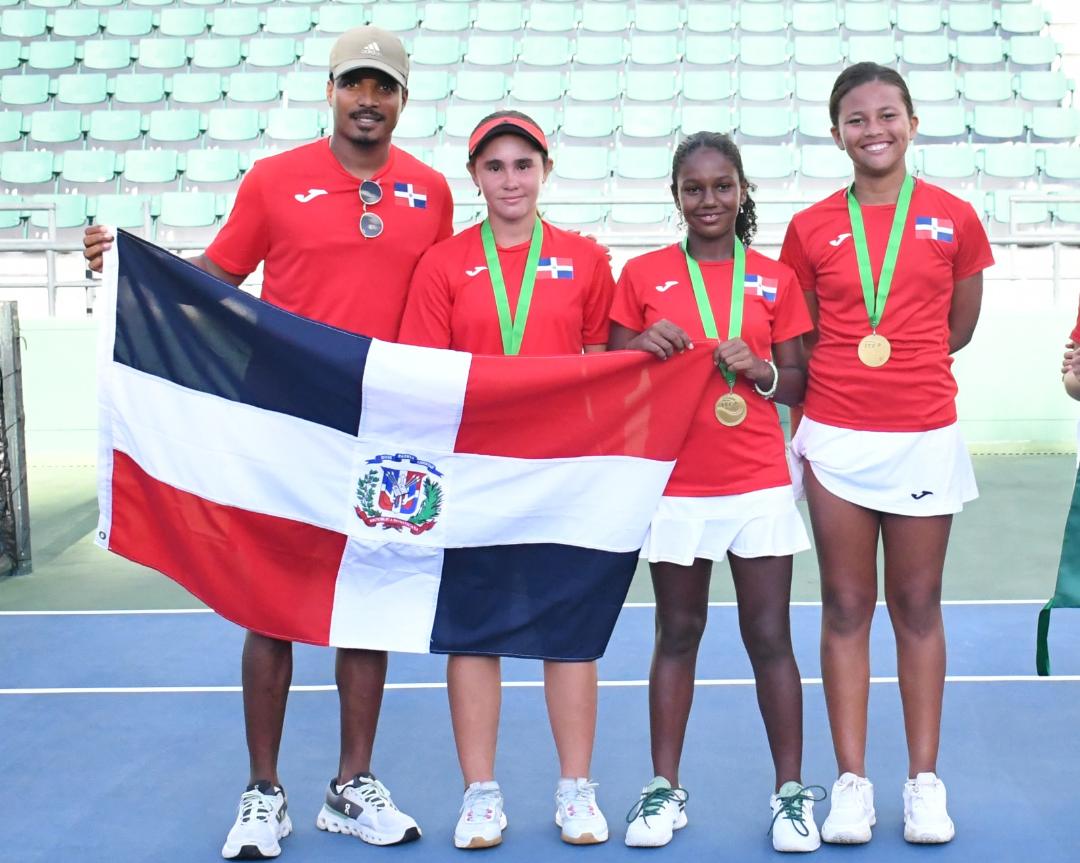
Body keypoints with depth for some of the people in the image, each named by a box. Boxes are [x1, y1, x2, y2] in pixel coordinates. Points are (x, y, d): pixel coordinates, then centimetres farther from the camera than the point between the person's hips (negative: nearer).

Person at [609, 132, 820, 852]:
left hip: (760, 483, 0)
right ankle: (665, 789, 16)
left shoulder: (776, 280, 7)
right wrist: (642, 348, -12)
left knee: (770, 636, 0)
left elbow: (799, 386, 8)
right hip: (675, 485, 0)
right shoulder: (644, 276, 5)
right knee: (678, 635, 7)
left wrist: (760, 369, -12)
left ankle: (792, 792, 10)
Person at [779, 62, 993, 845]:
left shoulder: (954, 219, 2)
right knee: (846, 608, 4)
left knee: (917, 607, 6)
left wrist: (886, 361, 6)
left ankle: (925, 781, 13)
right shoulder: (811, 229, 4)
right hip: (836, 436, 1)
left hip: (925, 435, 0)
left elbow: (958, 328, 10)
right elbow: (801, 341, 10)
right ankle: (851, 782, 9)